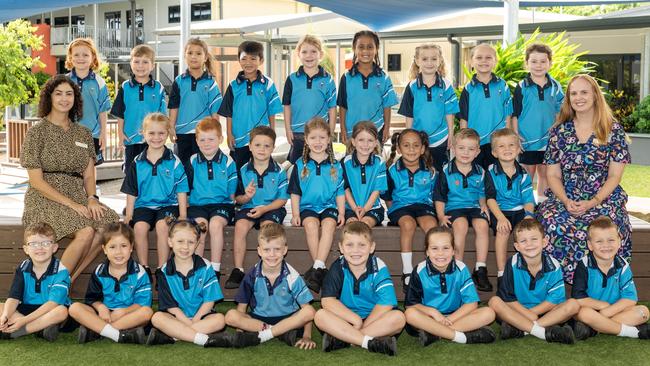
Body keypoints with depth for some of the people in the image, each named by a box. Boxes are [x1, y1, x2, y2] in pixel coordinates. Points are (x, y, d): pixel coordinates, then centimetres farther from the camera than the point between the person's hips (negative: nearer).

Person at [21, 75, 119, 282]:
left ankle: (69, 280, -13)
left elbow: (89, 175, 13)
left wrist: (91, 199, -9)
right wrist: (71, 204, -16)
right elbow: (36, 181, -7)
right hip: (44, 199, -5)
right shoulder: (37, 133, -1)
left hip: (77, 196, 5)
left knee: (110, 223, -24)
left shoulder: (83, 134, 15)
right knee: (86, 231, -31)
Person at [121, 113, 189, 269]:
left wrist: (183, 215, -4)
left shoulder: (174, 162, 1)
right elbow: (131, 192, 13)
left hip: (168, 204, -2)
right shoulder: (138, 162, 8)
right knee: (140, 226, -28)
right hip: (144, 204, 2)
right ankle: (144, 267, -13)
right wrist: (129, 214, 5)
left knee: (162, 225, -31)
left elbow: (181, 190, 2)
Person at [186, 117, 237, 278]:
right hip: (197, 204, 1)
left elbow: (232, 193, 4)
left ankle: (215, 269, -21)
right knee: (200, 224, -28)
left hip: (221, 204, -1)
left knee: (215, 223, -30)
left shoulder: (228, 162, 2)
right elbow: (186, 188, 12)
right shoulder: (192, 162, 6)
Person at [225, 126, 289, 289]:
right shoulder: (244, 171, 2)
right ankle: (238, 270, -23)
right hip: (249, 207, 2)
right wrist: (246, 196, -16)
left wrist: (264, 209, -16)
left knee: (268, 225, -33)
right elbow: (238, 198, 7)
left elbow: (282, 199, -2)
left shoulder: (279, 172, -3)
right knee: (240, 225, -28)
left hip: (272, 208, -2)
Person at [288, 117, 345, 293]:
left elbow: (340, 192, 13)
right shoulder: (300, 165, 9)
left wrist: (341, 213, 0)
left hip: (329, 206, 0)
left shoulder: (336, 166, 10)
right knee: (311, 224, -32)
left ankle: (317, 267, -40)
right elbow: (295, 193, 11)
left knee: (329, 224, -32)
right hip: (308, 206, 0)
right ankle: (321, 269, -31)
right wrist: (295, 214, 0)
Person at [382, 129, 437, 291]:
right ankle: (407, 271, -27)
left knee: (431, 224, -31)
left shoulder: (430, 171, 5)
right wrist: (393, 211, 1)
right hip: (400, 206, -1)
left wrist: (440, 214, 5)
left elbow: (435, 196, 14)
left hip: (423, 205, 1)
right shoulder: (393, 171, 2)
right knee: (408, 223, -34)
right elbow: (387, 197, 10)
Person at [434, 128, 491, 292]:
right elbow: (439, 197, 4)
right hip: (454, 207, -3)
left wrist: (484, 206, 1)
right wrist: (441, 216, -9)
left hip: (474, 207, 3)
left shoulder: (480, 172, 9)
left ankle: (480, 270, -22)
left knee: (482, 225, -29)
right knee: (461, 225, -35)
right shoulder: (446, 171, 0)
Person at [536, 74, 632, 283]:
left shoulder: (614, 130, 5)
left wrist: (593, 202, -15)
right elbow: (553, 174, 7)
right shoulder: (559, 131, 10)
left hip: (604, 199, -1)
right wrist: (566, 201, -12)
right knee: (552, 224, -32)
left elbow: (614, 176, 0)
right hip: (564, 199, 1)